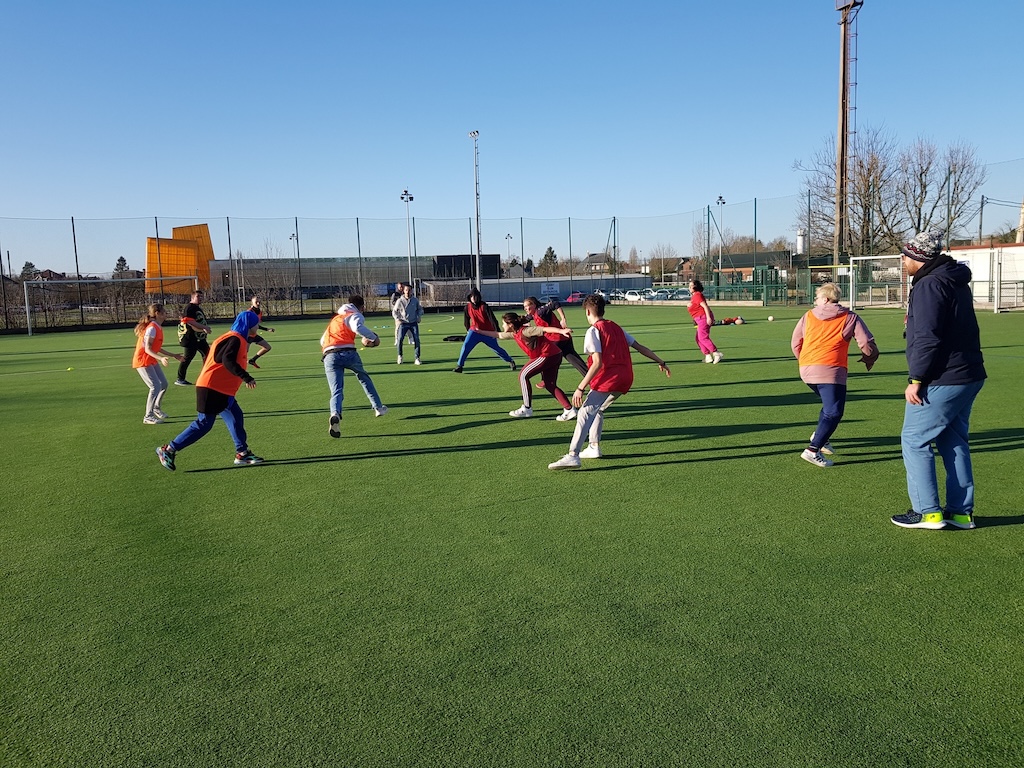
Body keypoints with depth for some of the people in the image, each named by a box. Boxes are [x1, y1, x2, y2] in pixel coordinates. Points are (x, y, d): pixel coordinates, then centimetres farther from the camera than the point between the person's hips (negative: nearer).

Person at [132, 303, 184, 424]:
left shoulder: (158, 328, 9)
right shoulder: (152, 328, -20)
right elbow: (147, 349, -24)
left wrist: (173, 355, 19)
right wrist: (161, 358, -38)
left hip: (152, 360, 9)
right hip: (142, 361, -9)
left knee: (164, 384, 12)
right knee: (155, 387, -13)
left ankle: (156, 408, 32)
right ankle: (148, 417, -4)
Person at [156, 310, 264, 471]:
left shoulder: (239, 340, 16)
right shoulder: (235, 339, -13)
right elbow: (228, 361, -30)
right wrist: (246, 377, -34)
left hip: (222, 391, 11)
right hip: (212, 389, -11)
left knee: (236, 418, 9)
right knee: (203, 424, -6)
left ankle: (242, 453, 13)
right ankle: (169, 450, 3)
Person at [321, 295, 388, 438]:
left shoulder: (335, 318, 32)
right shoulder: (355, 315, 12)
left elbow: (322, 341, 32)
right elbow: (358, 328, -13)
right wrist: (374, 337, 0)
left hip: (329, 356, 3)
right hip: (348, 352, -3)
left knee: (336, 391, -4)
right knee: (363, 377, 26)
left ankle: (335, 415, -34)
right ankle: (378, 407, 32)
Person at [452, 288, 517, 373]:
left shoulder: (484, 306, -15)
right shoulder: (468, 307, -4)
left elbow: (492, 318, -17)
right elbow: (466, 319, 12)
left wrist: (497, 331, -21)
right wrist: (468, 330, 20)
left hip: (488, 332, -3)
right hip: (474, 331, 3)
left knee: (496, 348, 6)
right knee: (466, 346, -14)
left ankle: (511, 361, 22)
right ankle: (459, 365, -7)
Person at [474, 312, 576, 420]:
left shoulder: (525, 331, -15)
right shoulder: (515, 334, 12)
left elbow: (545, 329, -25)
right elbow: (498, 335, 27)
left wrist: (561, 331, -38)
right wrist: (480, 332, 32)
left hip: (548, 354, -10)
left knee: (523, 375, -4)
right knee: (550, 385, 12)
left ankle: (526, 409, 1)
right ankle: (569, 410, 8)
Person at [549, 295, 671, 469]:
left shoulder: (593, 331, -4)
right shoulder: (616, 327, 19)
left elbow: (597, 363, -15)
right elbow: (640, 347, 22)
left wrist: (580, 388, -17)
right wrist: (661, 363, 32)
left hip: (609, 378, -9)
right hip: (626, 378, 9)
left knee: (585, 413, -14)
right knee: (598, 409, 25)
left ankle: (573, 455, -26)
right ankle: (594, 447, 25)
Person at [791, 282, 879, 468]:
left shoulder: (808, 316, 15)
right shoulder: (850, 318, 8)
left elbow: (795, 343, 19)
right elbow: (868, 344, 4)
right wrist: (868, 359, 25)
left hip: (806, 370, 5)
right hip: (830, 369, -5)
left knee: (829, 405, 26)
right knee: (834, 412, -5)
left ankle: (821, 438, 20)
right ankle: (813, 449, -16)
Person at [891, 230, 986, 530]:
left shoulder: (929, 285, -15)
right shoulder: (956, 281, 17)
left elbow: (927, 338, -22)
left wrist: (916, 379, -19)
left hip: (941, 381, -10)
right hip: (968, 376, 10)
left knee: (914, 441, 0)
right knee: (954, 442, 15)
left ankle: (928, 512, 4)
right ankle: (961, 512, 19)